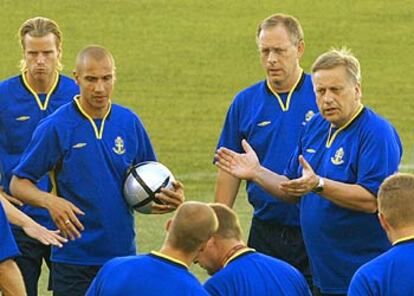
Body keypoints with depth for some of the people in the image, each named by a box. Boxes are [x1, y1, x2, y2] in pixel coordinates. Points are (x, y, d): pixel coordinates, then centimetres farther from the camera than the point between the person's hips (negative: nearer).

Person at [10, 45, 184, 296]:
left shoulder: (130, 123, 5)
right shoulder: (55, 127, -6)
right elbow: (18, 183, -3)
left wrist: (171, 198, -6)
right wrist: (50, 201, -23)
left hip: (122, 254, 3)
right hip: (73, 260, -3)